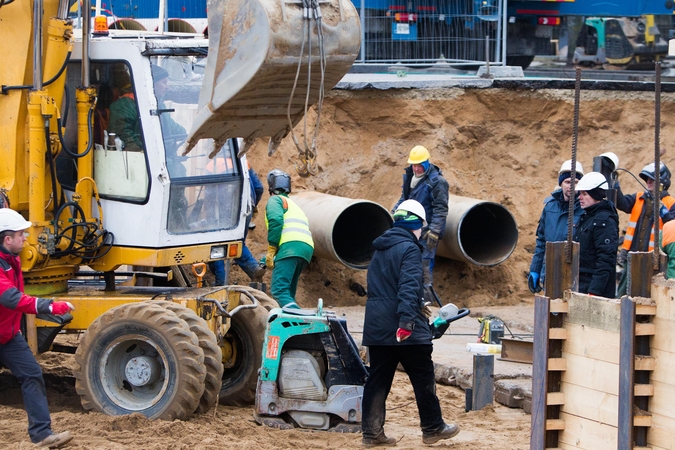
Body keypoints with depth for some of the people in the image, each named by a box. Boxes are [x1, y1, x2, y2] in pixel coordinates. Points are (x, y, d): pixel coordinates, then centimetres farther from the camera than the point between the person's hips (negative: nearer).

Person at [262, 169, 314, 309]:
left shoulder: (275, 200, 13)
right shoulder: (292, 204, 39)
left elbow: (276, 221, -8)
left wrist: (271, 251, -9)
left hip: (290, 245, -9)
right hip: (307, 247, 9)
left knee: (279, 291, -19)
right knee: (288, 294, 14)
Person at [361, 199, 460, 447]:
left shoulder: (381, 248, 15)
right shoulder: (409, 249, -11)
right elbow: (409, 287, -23)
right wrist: (407, 320, -31)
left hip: (376, 326, 8)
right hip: (406, 330, -8)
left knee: (378, 379, 8)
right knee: (423, 378, 4)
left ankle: (372, 432, 6)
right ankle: (432, 428, 12)